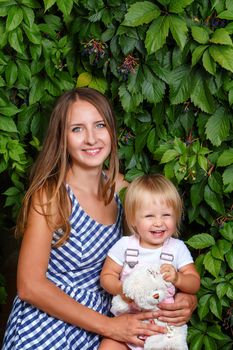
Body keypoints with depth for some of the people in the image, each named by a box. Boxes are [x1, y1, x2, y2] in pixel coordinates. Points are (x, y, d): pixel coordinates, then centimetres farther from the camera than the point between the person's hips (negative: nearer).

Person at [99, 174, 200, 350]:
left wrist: (177, 278, -22)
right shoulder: (124, 245, -3)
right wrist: (121, 289, -20)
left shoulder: (177, 248, -1)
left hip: (166, 321, 0)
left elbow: (195, 283, -1)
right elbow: (107, 276, 0)